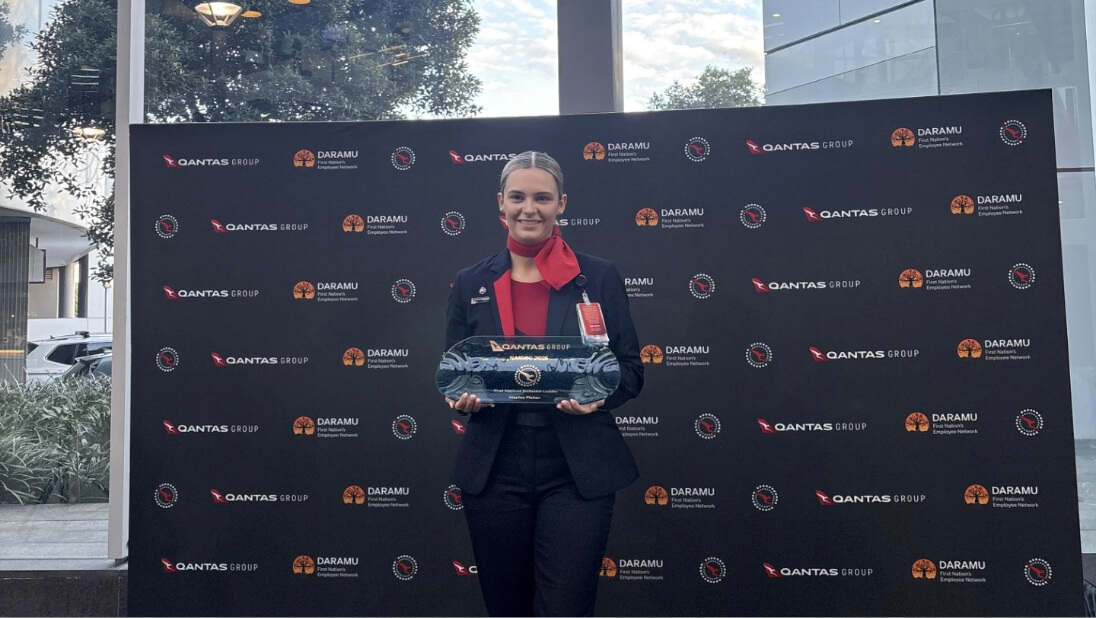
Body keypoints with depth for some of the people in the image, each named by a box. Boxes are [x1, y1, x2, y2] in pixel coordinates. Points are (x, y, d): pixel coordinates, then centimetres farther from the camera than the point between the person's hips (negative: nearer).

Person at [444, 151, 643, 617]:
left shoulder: (600, 277, 1)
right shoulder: (471, 283, 6)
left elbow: (630, 368, 3)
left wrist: (598, 396, -17)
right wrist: (463, 399, -12)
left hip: (577, 470, -2)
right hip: (494, 470, 2)